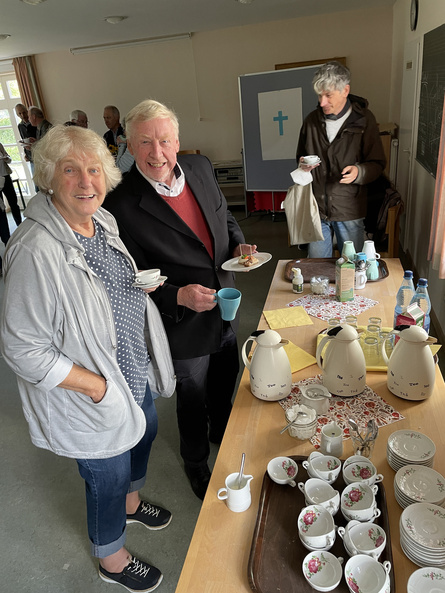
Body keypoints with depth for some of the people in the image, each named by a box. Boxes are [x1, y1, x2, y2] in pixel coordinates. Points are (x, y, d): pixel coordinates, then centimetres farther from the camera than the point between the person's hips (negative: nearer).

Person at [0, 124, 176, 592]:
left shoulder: (103, 220, -4)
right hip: (90, 398, -8)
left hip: (136, 372, 8)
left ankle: (130, 504, 64)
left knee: (143, 435, 30)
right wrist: (97, 385, -22)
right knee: (108, 478, 16)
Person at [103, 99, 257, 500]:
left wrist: (238, 245, -8)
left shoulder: (200, 167, -5)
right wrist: (179, 297, -31)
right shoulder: (122, 205, -24)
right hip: (184, 327, -6)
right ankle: (196, 463, 50)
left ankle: (224, 434, 61)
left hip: (223, 309, 6)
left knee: (226, 381, 28)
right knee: (193, 399, 18)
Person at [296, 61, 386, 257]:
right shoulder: (312, 120, 6)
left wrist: (359, 172, -24)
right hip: (316, 207, 3)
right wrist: (303, 165, -5)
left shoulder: (363, 120, -4)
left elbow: (377, 163, -2)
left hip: (349, 211, -3)